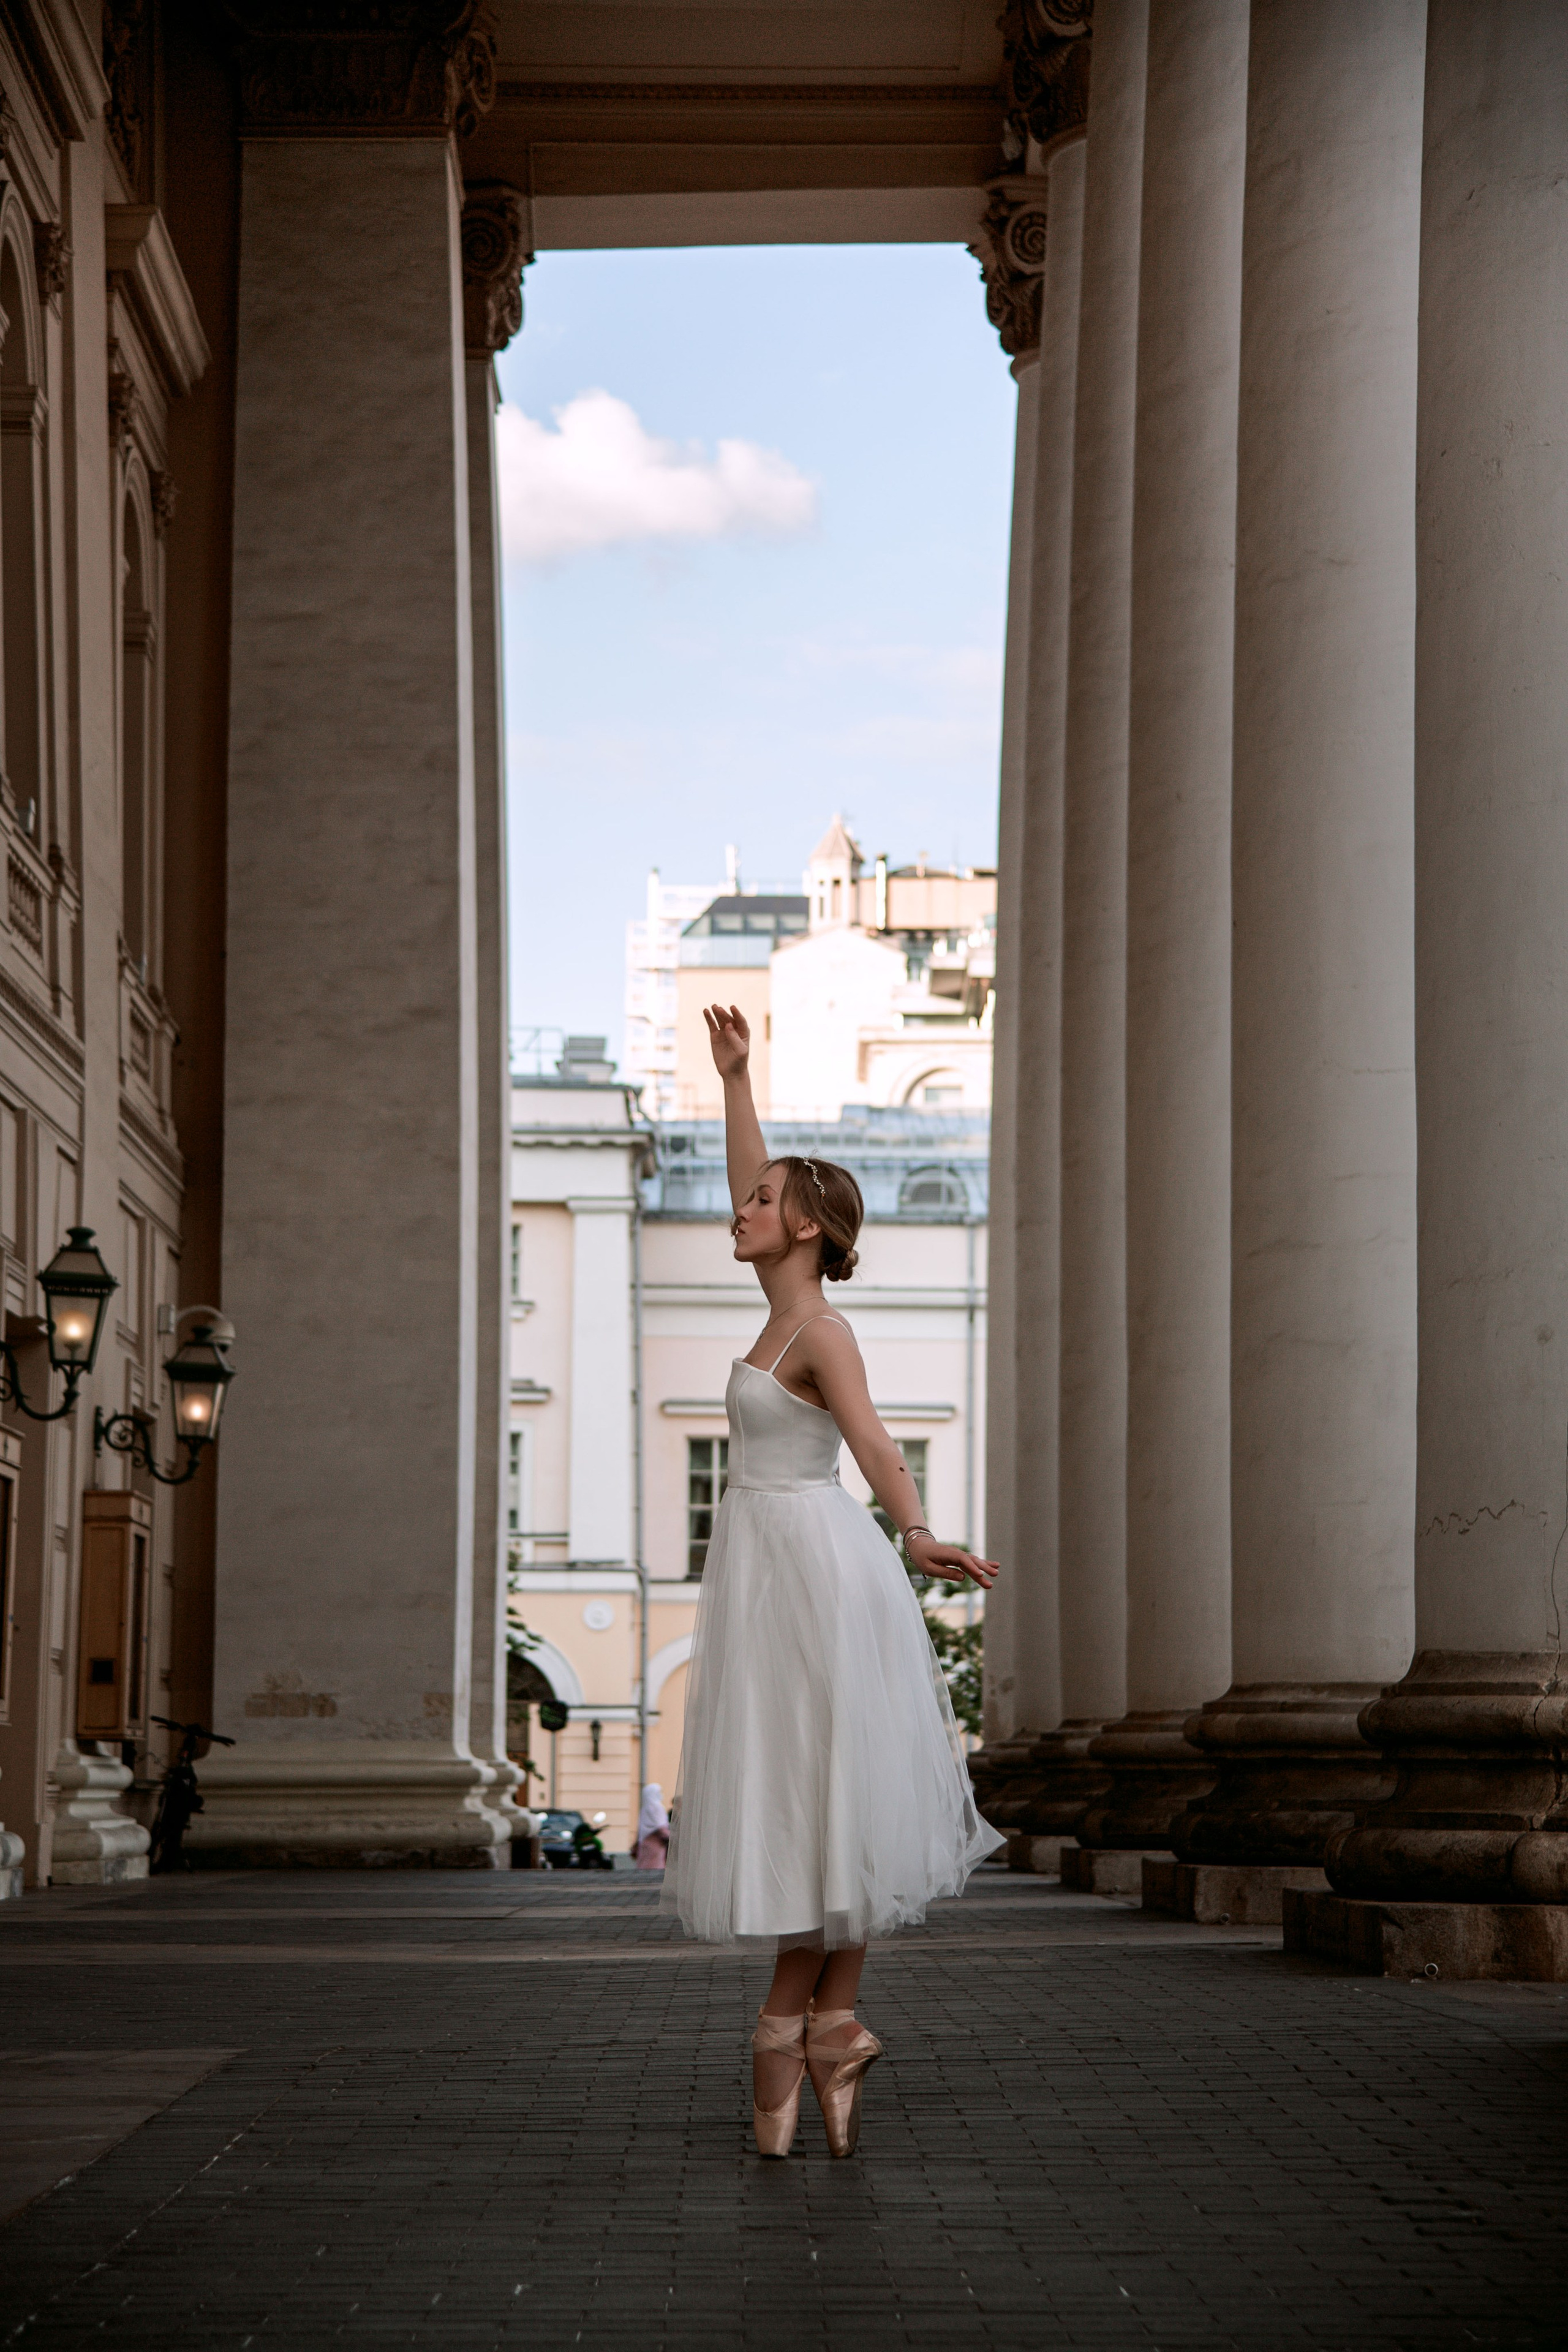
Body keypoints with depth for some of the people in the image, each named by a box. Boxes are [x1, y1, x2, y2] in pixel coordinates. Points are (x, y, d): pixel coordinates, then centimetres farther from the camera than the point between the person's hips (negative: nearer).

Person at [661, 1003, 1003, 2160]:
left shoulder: (819, 1331, -12)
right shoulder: (789, 1308, 12)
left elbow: (871, 1439, -28)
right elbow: (753, 1182, 25)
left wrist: (918, 1534, -42)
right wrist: (737, 1076, 28)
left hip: (809, 1568, -9)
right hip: (772, 1568, 9)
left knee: (814, 1795, -6)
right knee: (806, 1803, 7)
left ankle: (795, 2028, -3)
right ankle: (830, 2024, 8)